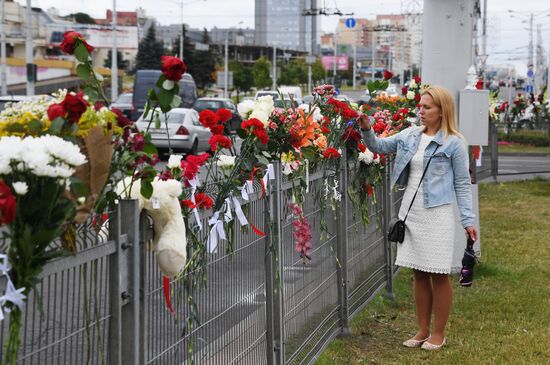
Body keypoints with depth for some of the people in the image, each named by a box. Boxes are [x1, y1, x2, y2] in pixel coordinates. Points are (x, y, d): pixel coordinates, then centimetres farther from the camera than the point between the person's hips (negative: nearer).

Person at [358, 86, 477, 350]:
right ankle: (423, 331, 21)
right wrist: (367, 130, -5)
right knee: (419, 274, 11)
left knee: (438, 275, 2)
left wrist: (468, 220, -7)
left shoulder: (454, 143, -6)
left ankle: (438, 334, 14)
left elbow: (462, 184, -3)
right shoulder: (410, 135, 7)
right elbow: (379, 147, 15)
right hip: (410, 212, 5)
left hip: (437, 215, -5)